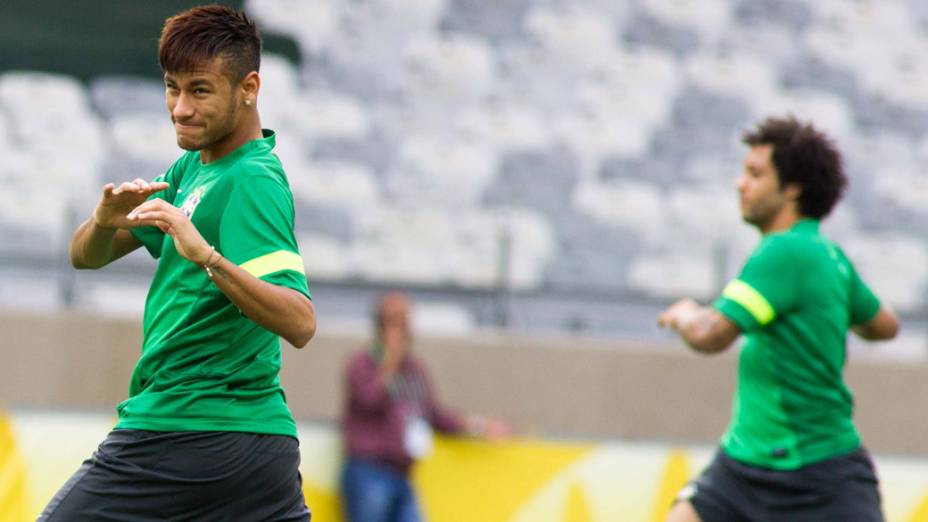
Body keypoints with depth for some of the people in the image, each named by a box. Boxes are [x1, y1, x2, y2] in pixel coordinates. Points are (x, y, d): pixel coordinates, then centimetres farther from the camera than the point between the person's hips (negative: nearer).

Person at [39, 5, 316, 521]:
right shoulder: (192, 169, 12)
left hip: (182, 435, -9)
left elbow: (299, 323, -26)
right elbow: (86, 256, 12)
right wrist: (106, 219, -10)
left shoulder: (250, 184, -15)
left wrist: (207, 256, -38)